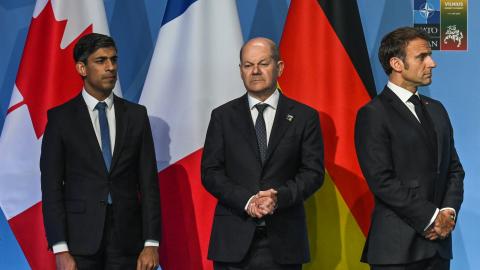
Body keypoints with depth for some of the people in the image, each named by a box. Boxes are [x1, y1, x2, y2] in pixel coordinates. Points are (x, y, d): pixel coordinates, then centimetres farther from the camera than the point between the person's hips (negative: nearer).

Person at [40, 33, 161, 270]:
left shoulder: (136, 115, 7)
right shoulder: (61, 118, 1)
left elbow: (148, 182, 6)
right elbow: (51, 186, -2)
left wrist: (151, 243, -2)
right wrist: (60, 250, -9)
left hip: (126, 240, 2)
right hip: (80, 238, -2)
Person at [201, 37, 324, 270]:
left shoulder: (304, 117, 7)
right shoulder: (223, 116, 8)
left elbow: (313, 172, 2)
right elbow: (210, 172, 2)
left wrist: (279, 197, -15)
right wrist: (247, 201, -13)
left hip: (283, 240, 0)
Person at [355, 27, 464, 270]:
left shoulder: (436, 110, 15)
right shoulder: (373, 114, -8)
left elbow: (454, 168, 15)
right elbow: (381, 180, -15)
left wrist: (449, 211, -3)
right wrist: (431, 217, -13)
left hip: (438, 241, 6)